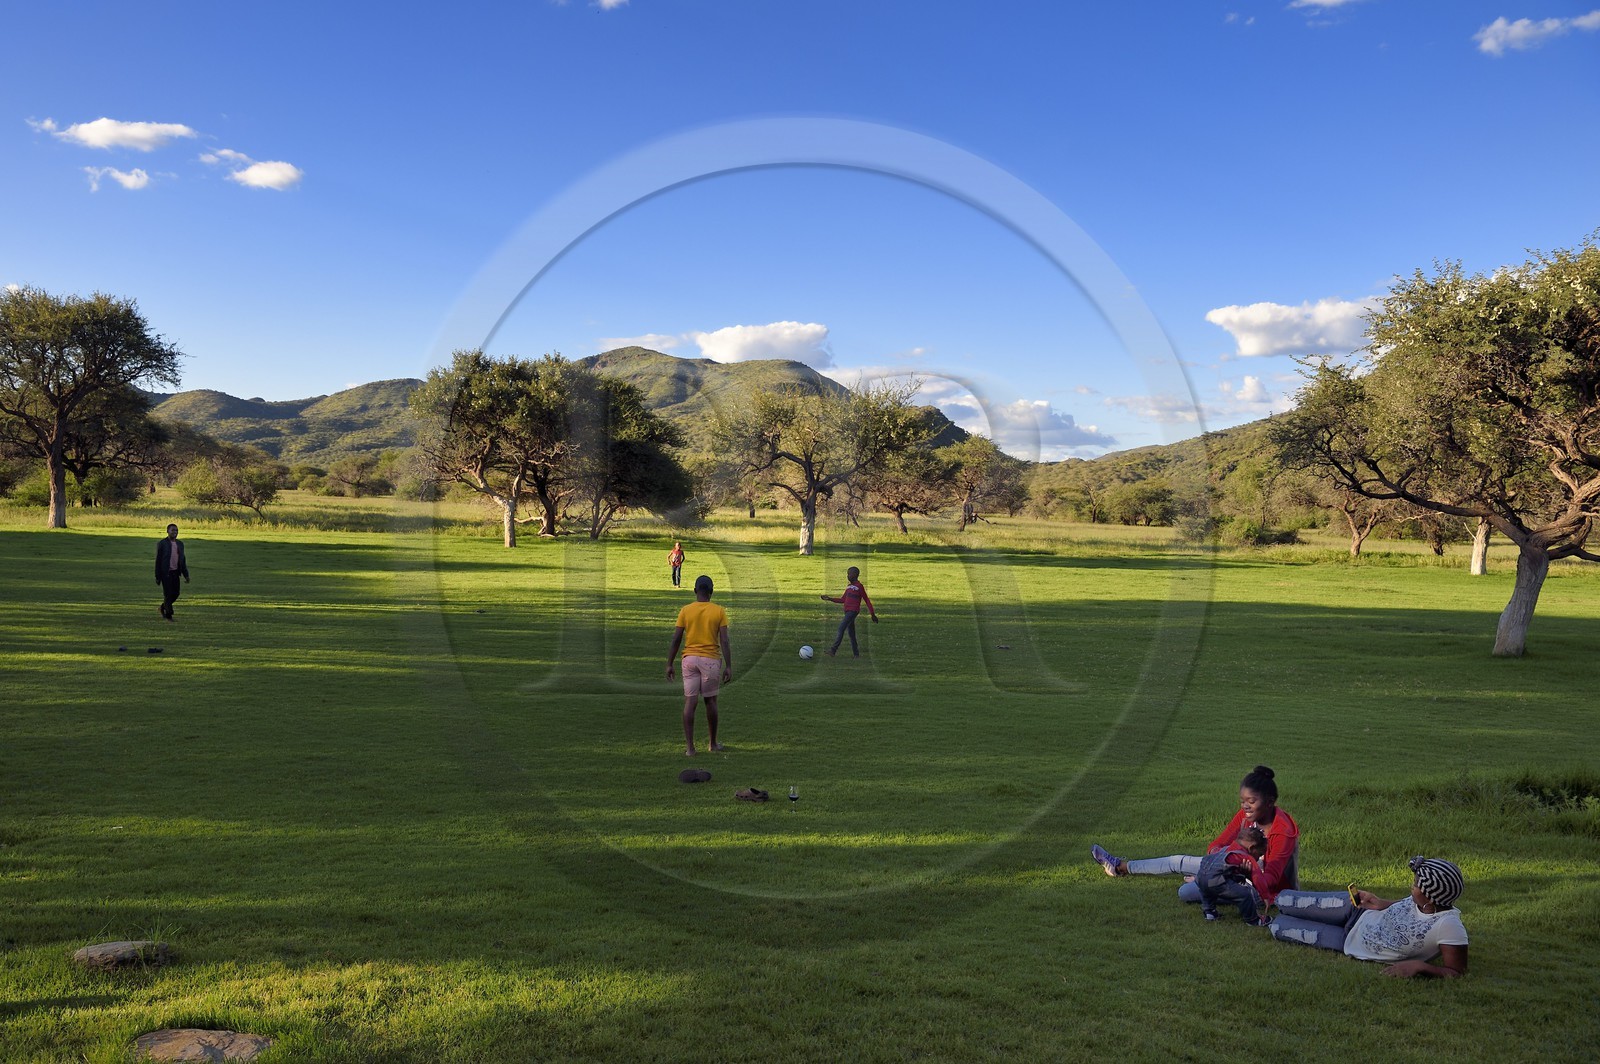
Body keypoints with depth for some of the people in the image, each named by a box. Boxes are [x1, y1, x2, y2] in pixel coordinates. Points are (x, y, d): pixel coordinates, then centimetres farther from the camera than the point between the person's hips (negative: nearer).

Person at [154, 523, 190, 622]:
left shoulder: (180, 543, 9)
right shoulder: (162, 543, -7)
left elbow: (183, 560, 13)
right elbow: (158, 561, -6)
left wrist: (186, 575, 7)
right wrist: (157, 577, -9)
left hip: (175, 572, 5)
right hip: (166, 573, -5)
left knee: (175, 593, 6)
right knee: (168, 594, -3)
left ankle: (163, 606, 32)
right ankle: (169, 615, 9)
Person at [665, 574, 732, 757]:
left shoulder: (685, 611, 0)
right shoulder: (719, 611, -2)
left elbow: (676, 640, -1)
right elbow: (724, 641, -8)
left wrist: (670, 664, 6)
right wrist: (728, 667, -6)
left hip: (690, 659, 1)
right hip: (711, 660, 0)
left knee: (690, 702, 0)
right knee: (710, 701, 12)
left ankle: (689, 747, -3)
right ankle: (713, 743, 24)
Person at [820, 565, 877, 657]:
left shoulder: (859, 586, -4)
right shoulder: (848, 586, 18)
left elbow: (867, 600, -2)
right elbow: (842, 600, 23)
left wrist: (873, 614, -2)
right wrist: (830, 599, 16)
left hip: (853, 611, -8)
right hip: (847, 611, 8)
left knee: (841, 628, -20)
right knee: (851, 633, 7)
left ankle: (833, 650, -27)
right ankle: (856, 654, 11)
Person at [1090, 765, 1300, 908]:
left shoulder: (1284, 830, -28)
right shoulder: (1245, 815, -6)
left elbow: (1271, 875, -33)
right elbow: (1216, 844, -8)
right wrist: (1217, 852, -33)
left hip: (1263, 884, -8)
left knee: (1187, 893, -22)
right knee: (1178, 862, 9)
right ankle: (1121, 867, 28)